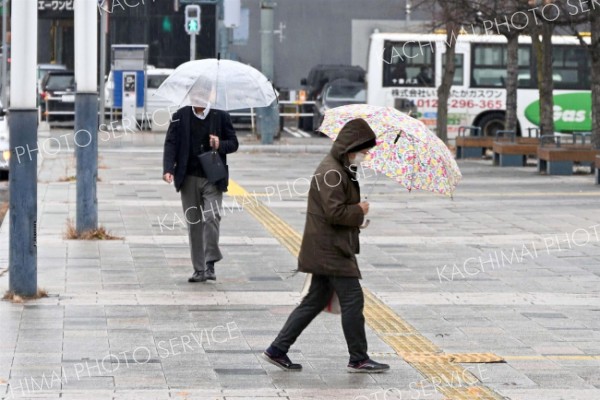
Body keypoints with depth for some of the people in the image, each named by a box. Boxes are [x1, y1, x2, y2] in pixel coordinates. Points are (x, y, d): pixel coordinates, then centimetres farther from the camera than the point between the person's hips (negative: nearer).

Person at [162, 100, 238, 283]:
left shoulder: (221, 116, 3)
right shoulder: (180, 116, 5)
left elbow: (233, 143, 9)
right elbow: (171, 143, 0)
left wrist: (220, 145, -14)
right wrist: (168, 169, -14)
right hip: (189, 178, 1)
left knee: (212, 217, -17)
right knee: (193, 223, 4)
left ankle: (210, 264, -5)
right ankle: (199, 269, 11)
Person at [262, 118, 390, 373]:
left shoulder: (341, 170, 16)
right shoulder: (331, 172, -18)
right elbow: (335, 212, -23)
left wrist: (356, 216, 10)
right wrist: (360, 211, -9)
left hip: (327, 249, 11)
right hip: (331, 250, -11)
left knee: (316, 300, 13)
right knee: (352, 299, -4)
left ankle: (277, 350, 14)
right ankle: (358, 359, 4)